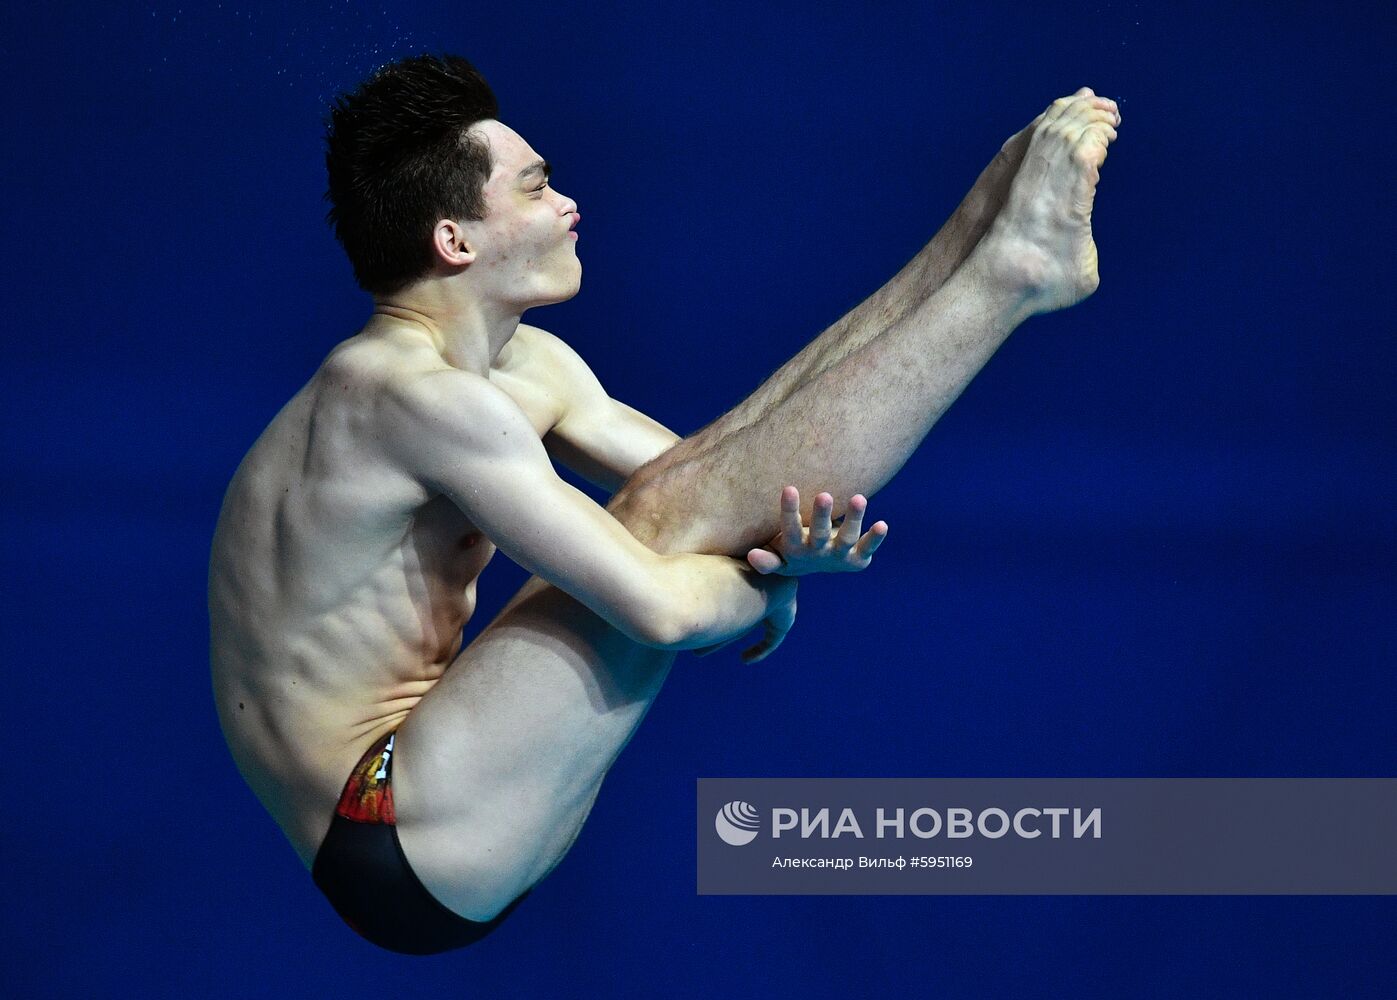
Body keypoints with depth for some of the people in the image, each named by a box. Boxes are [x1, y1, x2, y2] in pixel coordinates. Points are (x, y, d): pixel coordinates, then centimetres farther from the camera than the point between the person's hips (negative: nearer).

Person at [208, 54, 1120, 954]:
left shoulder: (524, 365, 9)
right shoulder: (416, 398, -22)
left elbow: (707, 474, 7)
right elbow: (662, 605, -27)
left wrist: (787, 543, -15)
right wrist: (783, 579, -9)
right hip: (398, 850, -9)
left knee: (694, 501, -2)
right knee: (673, 516, -20)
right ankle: (1013, 268, -15)